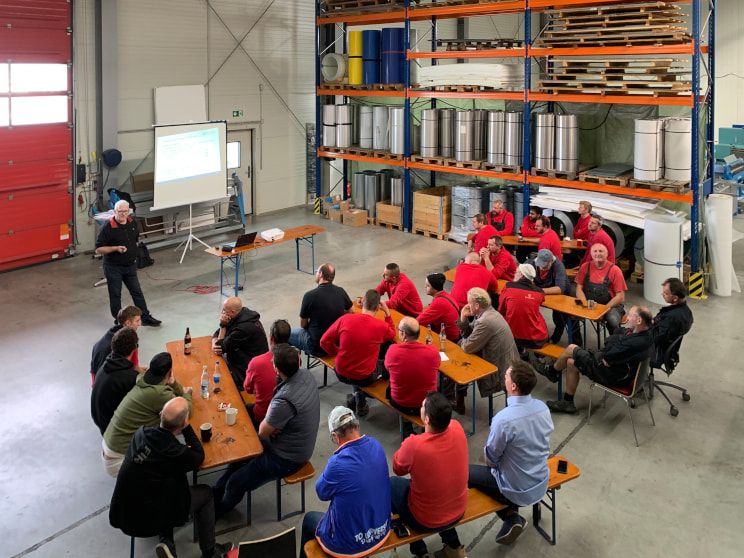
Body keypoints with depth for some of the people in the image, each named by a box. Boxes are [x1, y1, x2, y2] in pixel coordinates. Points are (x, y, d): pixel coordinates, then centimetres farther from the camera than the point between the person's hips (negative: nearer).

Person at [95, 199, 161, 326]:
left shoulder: (132, 222, 1)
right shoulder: (108, 227, -18)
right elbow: (98, 249, -16)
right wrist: (116, 248, -27)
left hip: (130, 265, 6)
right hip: (113, 267, -6)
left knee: (137, 292, 13)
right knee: (115, 295, 6)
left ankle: (146, 317, 24)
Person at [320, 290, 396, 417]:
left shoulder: (345, 319, -13)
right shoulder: (381, 326, -14)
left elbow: (324, 342, -5)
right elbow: (392, 334, 13)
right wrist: (387, 312, 7)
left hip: (341, 374, 3)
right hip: (365, 378, -2)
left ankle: (357, 395, 29)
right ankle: (359, 398, 20)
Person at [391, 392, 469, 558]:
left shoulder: (413, 444, -34)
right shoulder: (457, 428, -20)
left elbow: (398, 469, -10)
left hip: (426, 520, -4)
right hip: (459, 511, 4)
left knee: (391, 484, 21)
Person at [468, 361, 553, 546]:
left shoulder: (503, 419, -32)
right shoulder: (543, 408, -11)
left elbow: (491, 459, -16)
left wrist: (490, 460, 9)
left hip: (518, 491, -6)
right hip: (541, 482, 6)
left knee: (466, 472, 13)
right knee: (502, 463, 30)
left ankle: (511, 517, 9)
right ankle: (513, 514, 20)